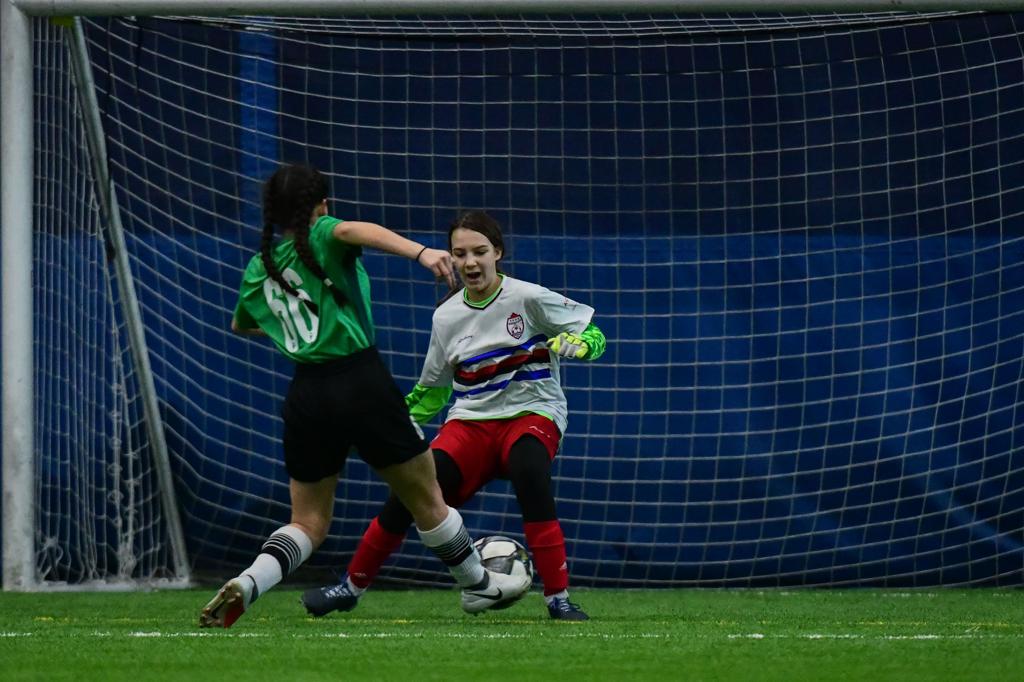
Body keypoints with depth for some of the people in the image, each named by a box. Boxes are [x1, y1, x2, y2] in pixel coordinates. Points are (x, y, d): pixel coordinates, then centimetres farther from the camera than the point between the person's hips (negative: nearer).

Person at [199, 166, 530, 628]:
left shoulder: (258, 270, 15)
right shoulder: (321, 237, 0)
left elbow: (239, 325, 35)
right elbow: (354, 231, -26)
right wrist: (420, 252, -41)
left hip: (306, 397, 5)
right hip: (362, 384, -5)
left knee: (308, 522, 12)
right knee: (425, 498, 13)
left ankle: (246, 584, -14)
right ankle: (477, 585, 29)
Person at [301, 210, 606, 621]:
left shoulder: (528, 298, -7)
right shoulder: (446, 316, 6)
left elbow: (593, 333, -3)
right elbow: (433, 387, 21)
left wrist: (575, 344, -25)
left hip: (531, 413, -3)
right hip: (471, 421, 3)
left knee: (529, 471, -38)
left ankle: (559, 599, -28)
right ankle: (351, 587, 3)